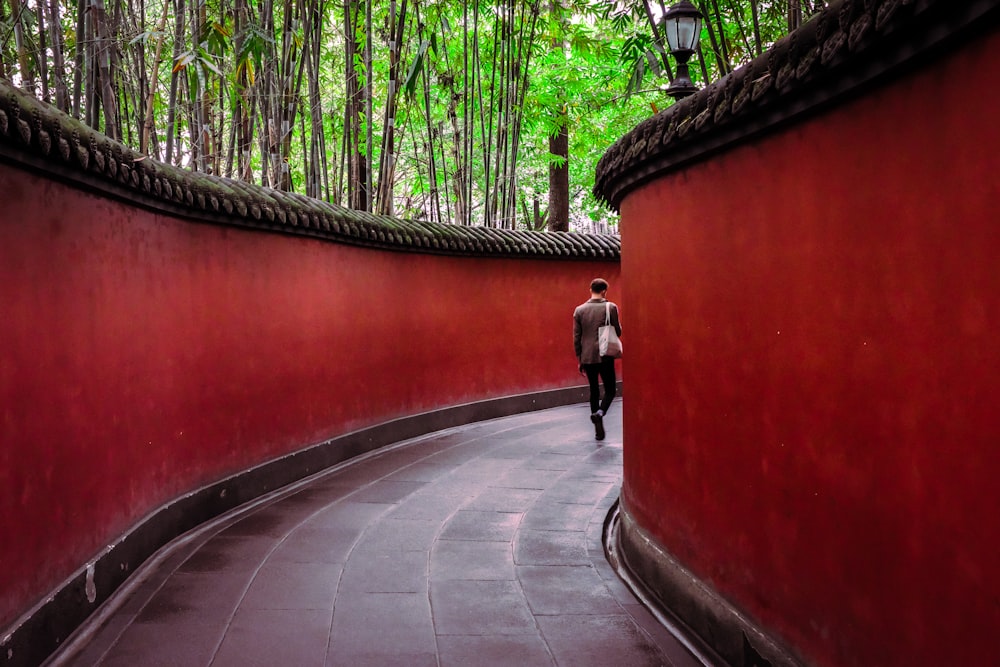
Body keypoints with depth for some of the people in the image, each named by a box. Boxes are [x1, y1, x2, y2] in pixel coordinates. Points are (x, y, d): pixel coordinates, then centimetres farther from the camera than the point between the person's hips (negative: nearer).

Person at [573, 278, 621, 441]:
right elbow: (618, 331, -4)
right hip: (605, 356, -3)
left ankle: (598, 430, 14)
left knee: (594, 391, 13)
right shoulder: (610, 307, -6)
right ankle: (600, 413, -22)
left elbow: (576, 337, 4)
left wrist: (579, 359, 11)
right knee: (610, 390, 7)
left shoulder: (579, 310, 3)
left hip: (587, 357, 3)